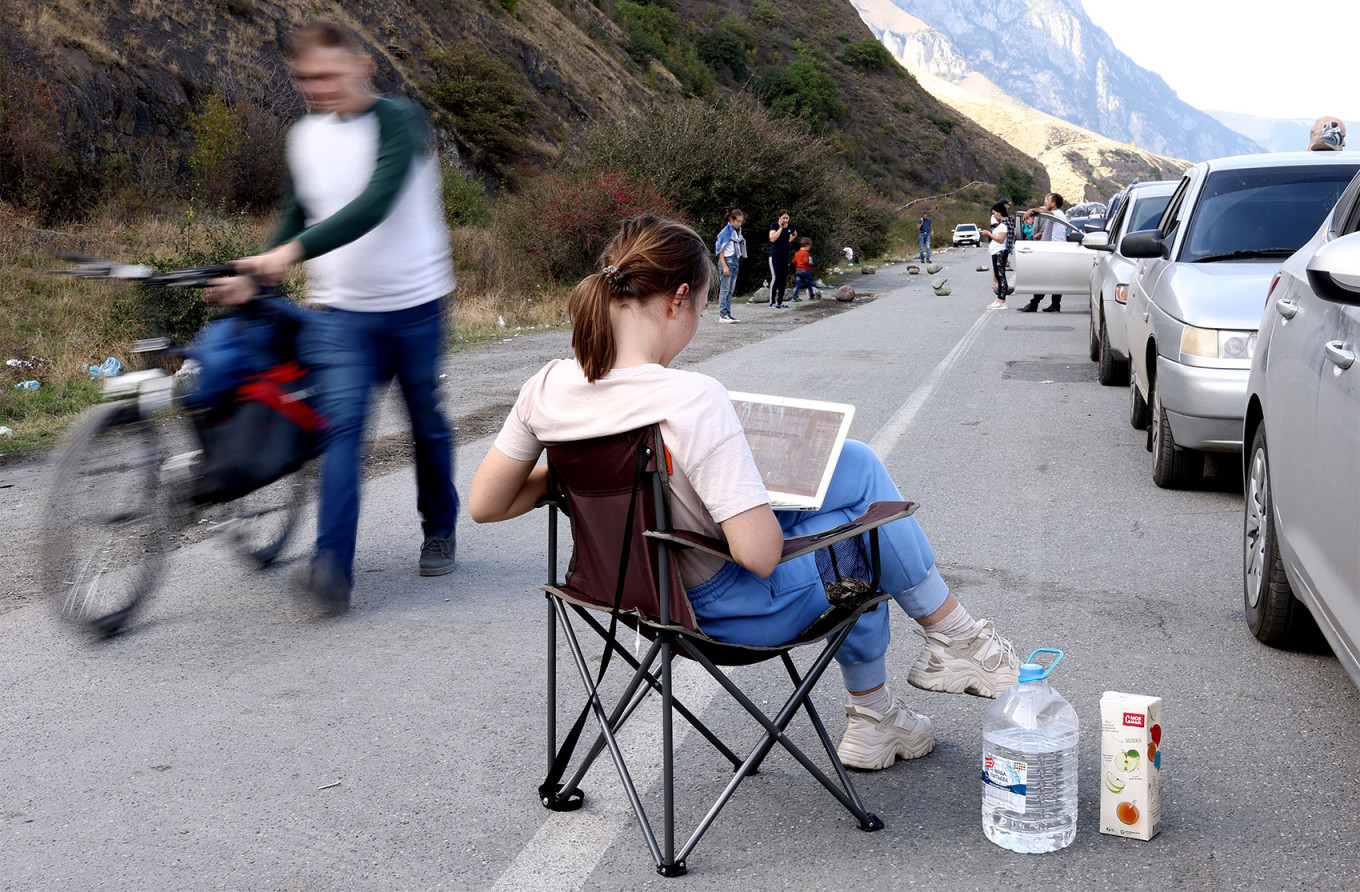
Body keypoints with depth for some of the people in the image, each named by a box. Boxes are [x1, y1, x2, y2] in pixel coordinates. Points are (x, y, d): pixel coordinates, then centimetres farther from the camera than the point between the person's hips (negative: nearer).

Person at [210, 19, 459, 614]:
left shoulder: (398, 121, -12)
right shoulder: (304, 137, 8)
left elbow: (374, 204, -27)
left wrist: (293, 251, -36)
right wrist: (255, 276, 9)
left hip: (414, 302, -3)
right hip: (341, 307, 3)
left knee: (426, 421, 11)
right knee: (342, 423, -13)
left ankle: (439, 530, 34)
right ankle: (333, 566, -19)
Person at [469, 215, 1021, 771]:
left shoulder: (548, 387, -10)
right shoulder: (692, 400, -31)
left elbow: (484, 505, -1)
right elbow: (761, 553, -30)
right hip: (721, 609, -7)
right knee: (866, 489, 10)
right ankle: (954, 638, 28)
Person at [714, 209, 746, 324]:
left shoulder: (738, 231, 12)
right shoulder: (726, 232, -11)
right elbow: (721, 251, -12)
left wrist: (738, 262, 15)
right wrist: (724, 266, -18)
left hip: (736, 262, 8)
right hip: (727, 260, -8)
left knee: (731, 290, 8)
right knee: (725, 289, -8)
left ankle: (728, 314, 11)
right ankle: (722, 315, -8)